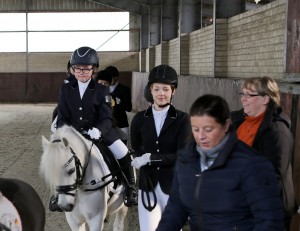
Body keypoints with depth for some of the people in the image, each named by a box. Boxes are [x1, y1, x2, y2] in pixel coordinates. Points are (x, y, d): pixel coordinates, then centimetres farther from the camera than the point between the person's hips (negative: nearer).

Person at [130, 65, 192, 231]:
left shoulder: (182, 119, -5)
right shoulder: (140, 119, 3)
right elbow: (136, 150, 12)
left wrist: (150, 158, -18)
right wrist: (142, 159, -8)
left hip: (173, 184, -1)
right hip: (147, 183, 1)